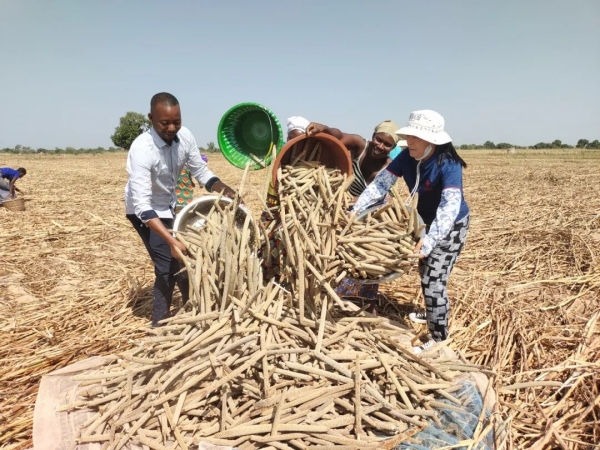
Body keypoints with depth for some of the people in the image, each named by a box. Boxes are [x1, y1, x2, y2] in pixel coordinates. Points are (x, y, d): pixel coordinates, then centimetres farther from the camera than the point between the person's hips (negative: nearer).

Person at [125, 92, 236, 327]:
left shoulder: (184, 136, -18)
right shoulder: (142, 149, -35)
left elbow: (201, 171, -4)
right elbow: (143, 205, -40)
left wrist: (228, 192, -21)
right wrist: (171, 240, -49)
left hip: (170, 206, 7)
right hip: (145, 211, -6)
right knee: (168, 267, -13)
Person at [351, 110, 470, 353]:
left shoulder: (448, 165, -33)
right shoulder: (407, 157, -15)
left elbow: (450, 206, -44)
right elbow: (381, 182, -14)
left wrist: (429, 240, -56)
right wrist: (357, 208, -24)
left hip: (452, 226, -8)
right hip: (431, 222, 8)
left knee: (433, 279, -10)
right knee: (426, 271, 23)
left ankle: (438, 337, 7)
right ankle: (434, 313, 48)